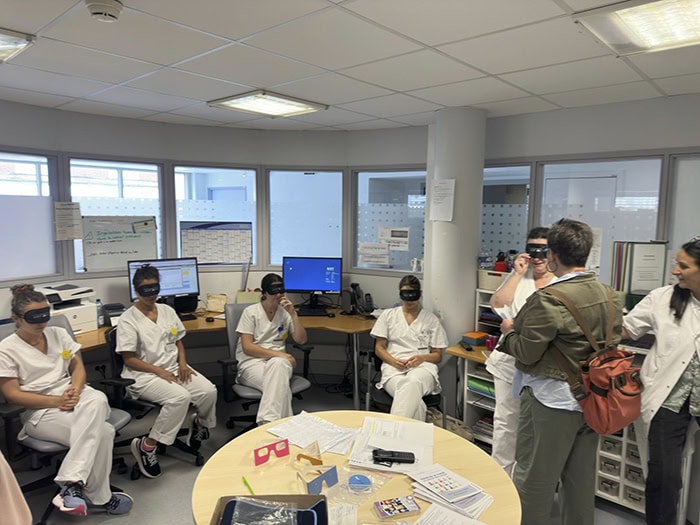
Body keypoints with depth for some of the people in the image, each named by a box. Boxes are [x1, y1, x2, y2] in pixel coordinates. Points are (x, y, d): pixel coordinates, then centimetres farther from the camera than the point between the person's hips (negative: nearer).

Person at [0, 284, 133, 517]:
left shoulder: (58, 333, 11)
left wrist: (76, 390, -11)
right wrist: (56, 402, -17)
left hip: (75, 397, 4)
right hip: (40, 411, -4)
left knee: (97, 400, -37)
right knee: (102, 432, -31)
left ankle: (71, 484, -36)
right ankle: (100, 497, -16)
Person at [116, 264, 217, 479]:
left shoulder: (167, 310, 9)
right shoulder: (128, 319, -7)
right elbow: (129, 359, -9)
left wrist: (183, 363, -3)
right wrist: (159, 371, -18)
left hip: (174, 368, 5)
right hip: (144, 374, -5)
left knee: (209, 391, -17)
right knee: (181, 397, -32)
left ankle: (200, 423, 17)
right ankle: (146, 445, -13)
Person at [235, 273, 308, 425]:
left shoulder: (285, 313, 11)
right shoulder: (251, 312, 0)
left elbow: (301, 340, 4)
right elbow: (247, 347, -8)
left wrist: (293, 314, -7)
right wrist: (278, 354, -18)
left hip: (278, 362, 3)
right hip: (252, 361, -3)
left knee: (278, 364, -39)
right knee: (280, 384, -38)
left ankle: (267, 421, -42)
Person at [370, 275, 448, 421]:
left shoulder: (431, 319, 17)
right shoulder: (388, 315, 18)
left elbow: (438, 355, 16)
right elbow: (379, 348, 15)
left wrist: (422, 357, -7)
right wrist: (394, 361, -7)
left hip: (422, 366, 0)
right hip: (394, 367, 0)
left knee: (413, 383, -41)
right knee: (411, 394, -39)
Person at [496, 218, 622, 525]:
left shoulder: (549, 298, -23)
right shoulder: (609, 296, 0)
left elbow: (526, 354, -18)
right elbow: (613, 342, 10)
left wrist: (510, 331, 0)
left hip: (552, 399, -7)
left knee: (534, 479, 9)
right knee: (581, 479, 21)